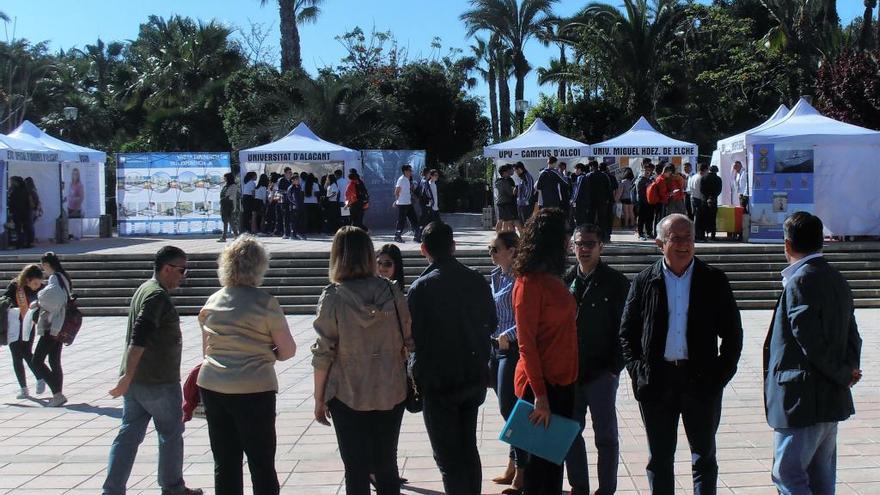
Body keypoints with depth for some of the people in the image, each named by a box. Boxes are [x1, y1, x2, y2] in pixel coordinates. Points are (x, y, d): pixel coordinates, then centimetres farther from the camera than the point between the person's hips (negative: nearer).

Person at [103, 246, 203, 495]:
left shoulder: (144, 289, 14)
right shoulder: (158, 296, -18)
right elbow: (138, 339, -27)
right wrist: (127, 377, -29)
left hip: (135, 380, 9)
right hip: (159, 382, -8)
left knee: (129, 435, 9)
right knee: (171, 435, 8)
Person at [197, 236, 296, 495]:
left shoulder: (212, 302, 6)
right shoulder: (265, 302, -11)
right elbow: (288, 350, -6)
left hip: (212, 386, 5)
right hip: (254, 390, -5)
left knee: (225, 464, 13)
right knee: (262, 465, 5)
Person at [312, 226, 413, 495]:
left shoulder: (333, 296, -11)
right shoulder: (391, 291, -5)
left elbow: (324, 354, -10)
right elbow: (409, 341, 0)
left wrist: (319, 398, -1)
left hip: (348, 395, -2)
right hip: (391, 392, 3)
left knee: (356, 471, 9)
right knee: (387, 465, 16)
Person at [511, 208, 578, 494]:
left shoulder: (552, 278, 10)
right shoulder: (530, 283, -16)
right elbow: (526, 343, -18)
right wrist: (540, 394, -20)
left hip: (562, 380, 8)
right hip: (542, 383, -8)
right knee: (541, 457, 3)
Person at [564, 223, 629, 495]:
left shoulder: (616, 282, -4)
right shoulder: (565, 280, 6)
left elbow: (623, 327, -5)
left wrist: (615, 366, -10)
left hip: (602, 371, -4)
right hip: (569, 370, 4)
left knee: (606, 435, 6)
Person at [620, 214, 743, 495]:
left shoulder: (714, 280, 2)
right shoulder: (644, 281, 3)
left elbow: (733, 333, 5)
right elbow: (626, 332, 7)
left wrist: (721, 374, -5)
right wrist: (637, 371, -3)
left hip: (701, 380, 0)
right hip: (656, 382, 1)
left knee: (704, 456, 9)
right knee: (659, 458, 11)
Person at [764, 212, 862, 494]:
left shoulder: (800, 283, -17)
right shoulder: (836, 279, 12)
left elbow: (812, 342, -21)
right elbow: (852, 335, 13)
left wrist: (844, 375, -8)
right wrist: (849, 369, -1)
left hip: (802, 400, -9)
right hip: (832, 399, 9)